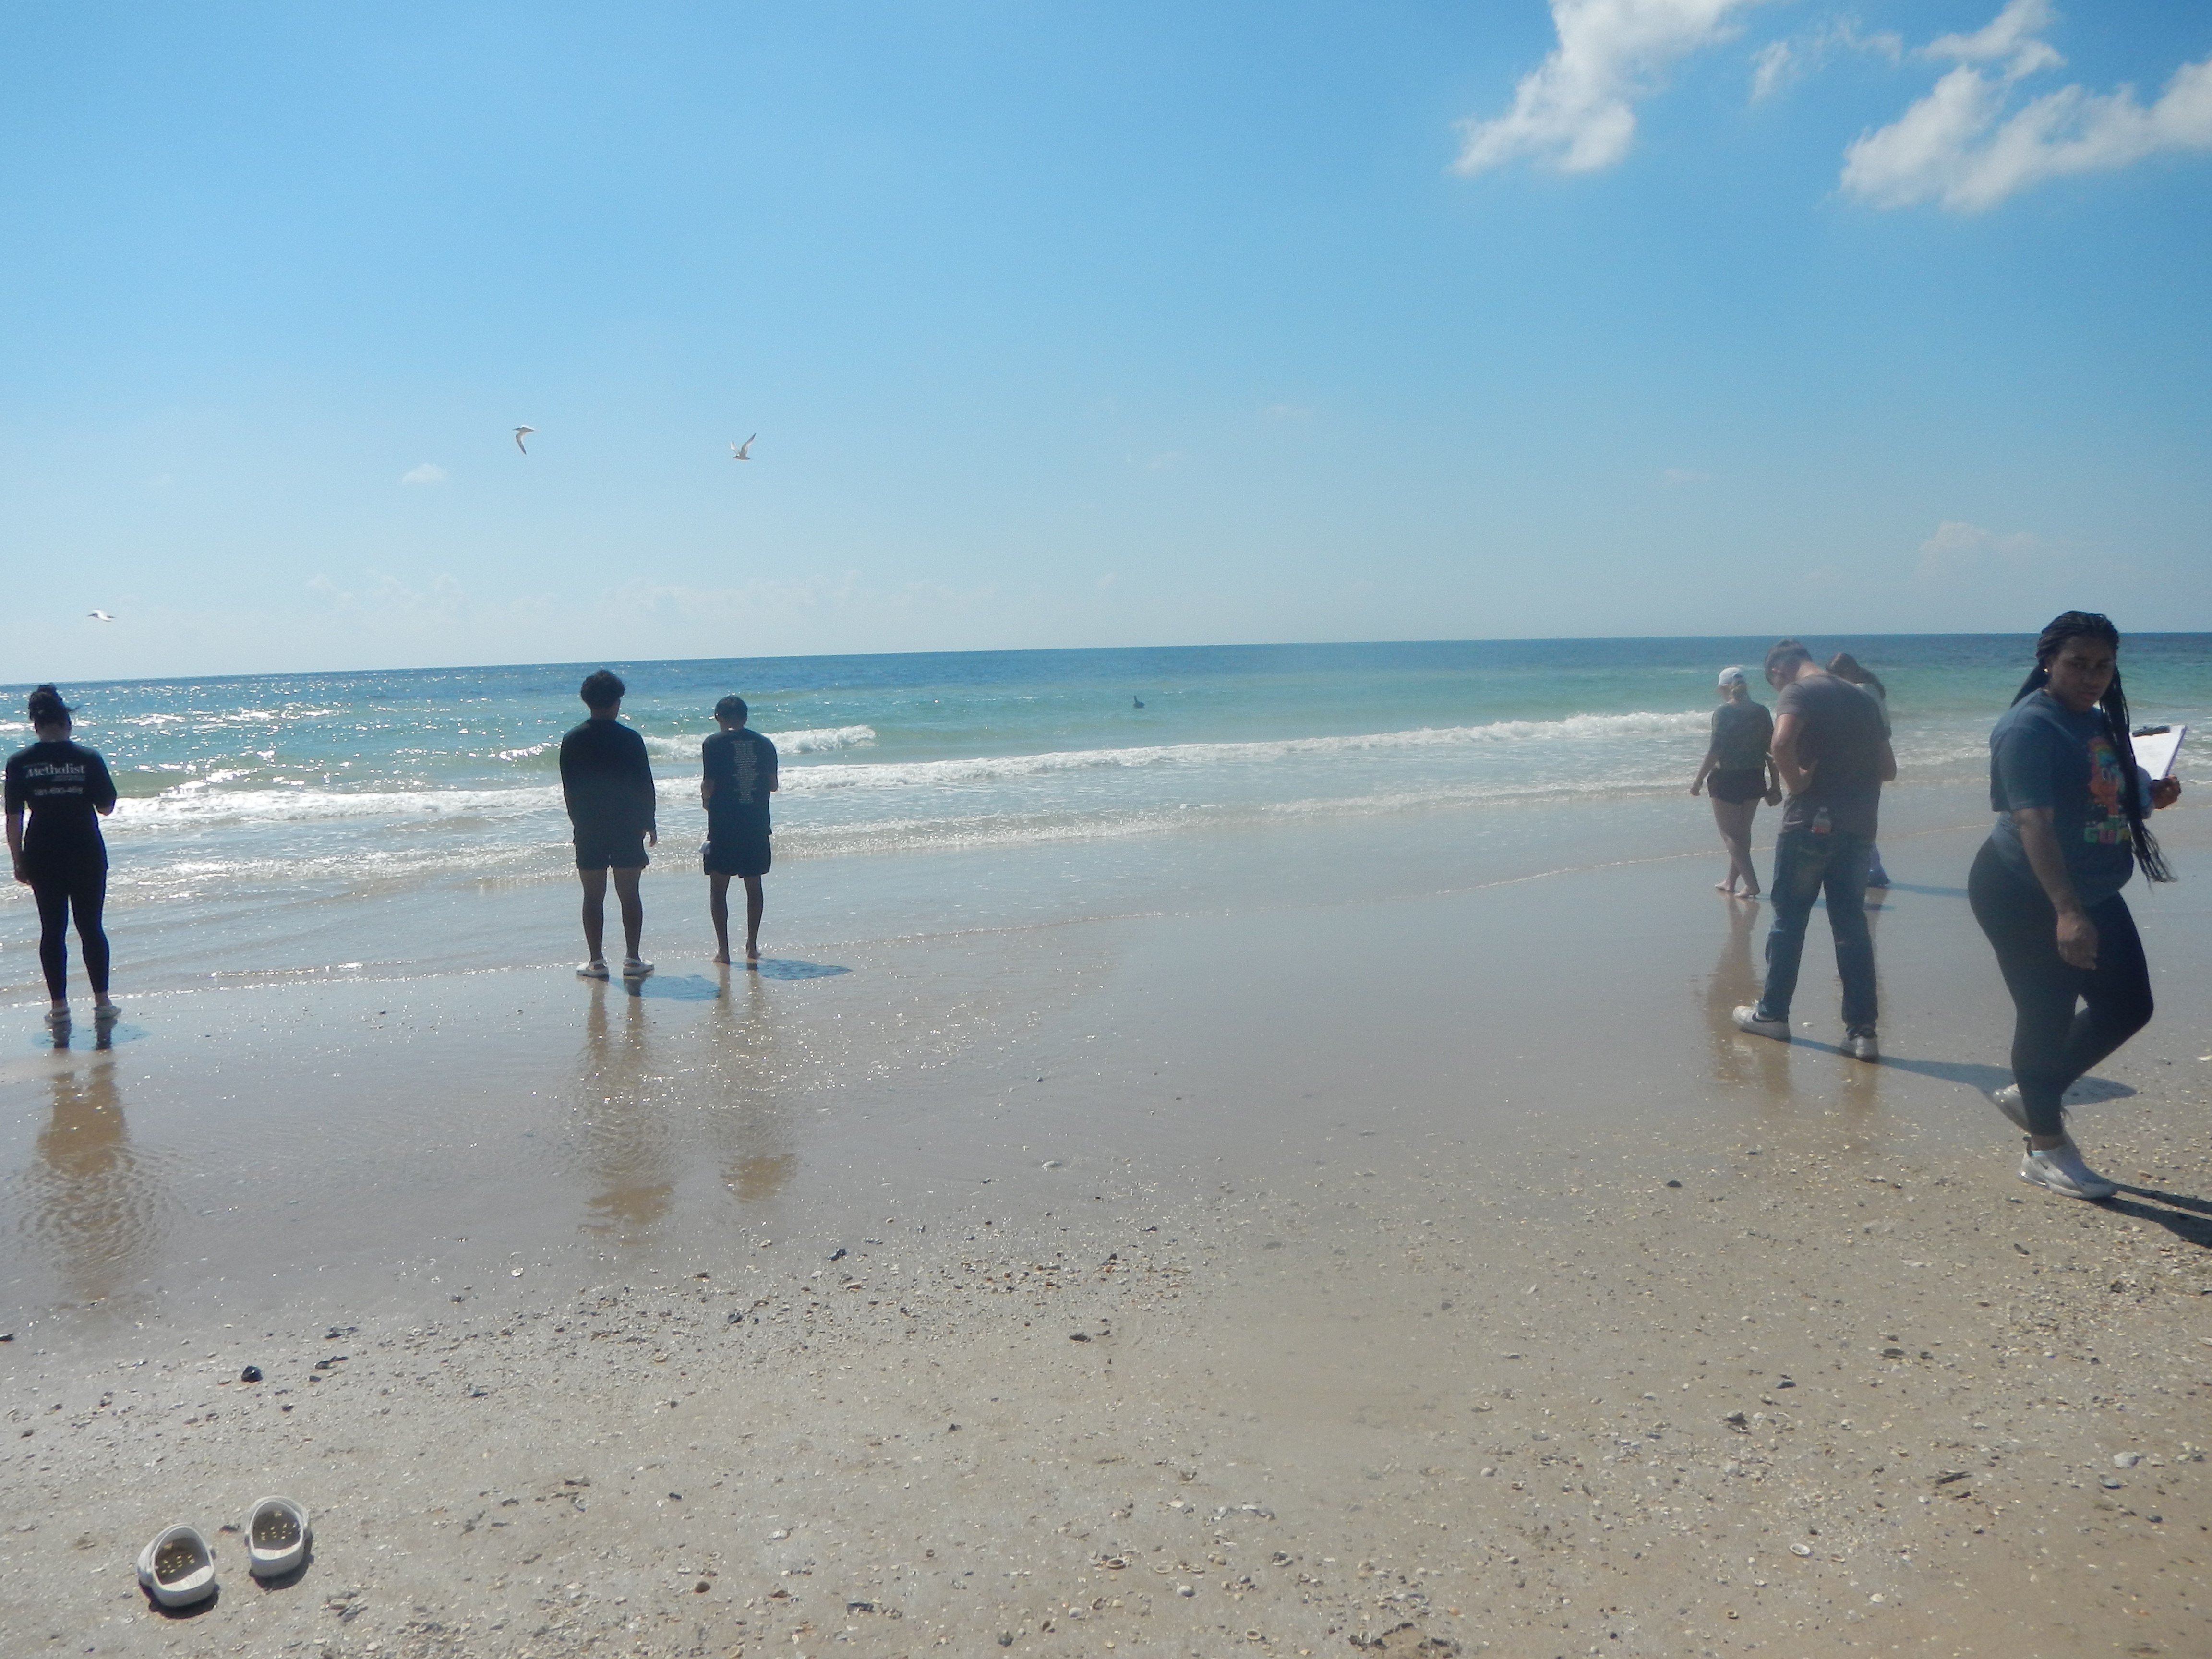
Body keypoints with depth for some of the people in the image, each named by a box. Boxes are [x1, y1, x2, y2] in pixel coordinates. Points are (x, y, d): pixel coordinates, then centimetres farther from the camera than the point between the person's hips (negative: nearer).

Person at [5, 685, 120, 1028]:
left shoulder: (19, 763, -3)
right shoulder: (88, 758, -6)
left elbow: (14, 818, -2)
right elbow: (106, 807, 0)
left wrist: (19, 861, 6)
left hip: (42, 857, 1)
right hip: (86, 854, -1)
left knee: (52, 929, 8)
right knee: (91, 927, 7)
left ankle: (59, 1006, 10)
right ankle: (102, 1003, 7)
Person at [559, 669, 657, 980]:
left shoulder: (572, 741, -1)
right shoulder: (630, 739, -7)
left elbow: (568, 790, 4)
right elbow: (645, 786, -4)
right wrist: (649, 824, 7)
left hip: (588, 828, 1)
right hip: (627, 826, -1)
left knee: (593, 896, 6)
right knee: (629, 894, 5)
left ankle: (596, 961, 6)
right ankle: (633, 959, 6)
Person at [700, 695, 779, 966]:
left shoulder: (713, 744, -7)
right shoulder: (764, 744, 4)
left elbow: (709, 786, -10)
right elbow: (773, 785, 5)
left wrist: (706, 799, 11)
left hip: (723, 824, -3)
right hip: (757, 824, 3)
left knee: (718, 887, 6)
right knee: (753, 884, 13)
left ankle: (723, 950, 4)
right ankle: (752, 947, 15)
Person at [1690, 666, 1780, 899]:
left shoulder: (1723, 713, -13)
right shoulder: (1761, 712, 2)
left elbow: (1715, 750, -16)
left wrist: (1699, 779, -8)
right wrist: (1775, 784, 11)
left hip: (1727, 781, -6)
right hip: (1755, 780, 6)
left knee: (1730, 834, 2)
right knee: (1742, 832, 17)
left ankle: (1752, 884, -7)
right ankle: (1731, 882, 28)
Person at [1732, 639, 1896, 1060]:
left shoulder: (1797, 693, -7)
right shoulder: (1861, 698, 15)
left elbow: (1782, 742, -28)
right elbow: (1888, 769, 18)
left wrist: (1797, 782, -14)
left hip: (1810, 823, -6)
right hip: (1858, 826, 6)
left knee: (1789, 918, 7)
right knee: (1852, 924, 7)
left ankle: (1772, 1013, 18)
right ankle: (1861, 1032, 5)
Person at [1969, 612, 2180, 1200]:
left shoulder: (2101, 722, 10)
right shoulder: (2030, 727, -19)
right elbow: (2034, 822, -28)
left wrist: (2150, 795, 4)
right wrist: (2066, 910, -35)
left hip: (2093, 893, 9)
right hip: (2025, 897, -9)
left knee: (2127, 1005, 13)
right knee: (2046, 1016, -1)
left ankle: (2033, 1095, 29)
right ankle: (2045, 1149, 14)